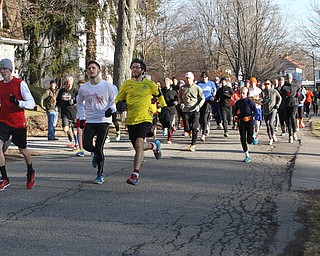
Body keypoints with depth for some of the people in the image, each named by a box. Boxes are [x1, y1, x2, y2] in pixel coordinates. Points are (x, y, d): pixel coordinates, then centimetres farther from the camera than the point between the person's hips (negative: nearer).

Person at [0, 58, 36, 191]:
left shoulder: (20, 83, -9)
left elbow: (31, 103, -13)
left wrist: (18, 102, -29)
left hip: (18, 122, -3)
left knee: (22, 149, 11)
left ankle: (30, 172, 39)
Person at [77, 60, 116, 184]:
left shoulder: (107, 86, -3)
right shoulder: (83, 88, 4)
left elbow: (114, 100, 7)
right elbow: (80, 104, 18)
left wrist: (111, 109, -13)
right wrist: (81, 118, 9)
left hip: (104, 120, -3)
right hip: (89, 121, 3)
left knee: (99, 147, -6)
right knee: (86, 145, -11)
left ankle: (100, 174, 8)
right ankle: (96, 154, 26)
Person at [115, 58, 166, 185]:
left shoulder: (149, 84, 4)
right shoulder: (126, 84, 7)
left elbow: (159, 95, 22)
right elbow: (118, 100, 13)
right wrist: (120, 104, -9)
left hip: (145, 119, -3)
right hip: (131, 120, 4)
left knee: (139, 144, -23)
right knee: (138, 148, 12)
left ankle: (135, 174, -22)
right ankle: (154, 145, 46)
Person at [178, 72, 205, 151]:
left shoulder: (197, 88, 0)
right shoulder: (182, 88, 6)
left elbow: (202, 98, 4)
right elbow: (179, 96, 21)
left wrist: (199, 106, -12)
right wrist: (181, 103, 3)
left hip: (195, 111, -2)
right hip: (185, 110, 2)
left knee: (194, 128, -9)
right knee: (187, 129, 0)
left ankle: (193, 144, -1)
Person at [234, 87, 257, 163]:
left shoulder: (250, 102, -9)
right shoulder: (238, 103, 5)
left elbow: (255, 112, -6)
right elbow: (235, 112, 17)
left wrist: (249, 117, -19)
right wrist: (236, 115, -5)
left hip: (249, 122, -4)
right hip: (241, 122, 4)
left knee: (249, 141, -4)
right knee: (243, 140, -1)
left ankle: (253, 136, 33)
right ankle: (247, 156, 8)